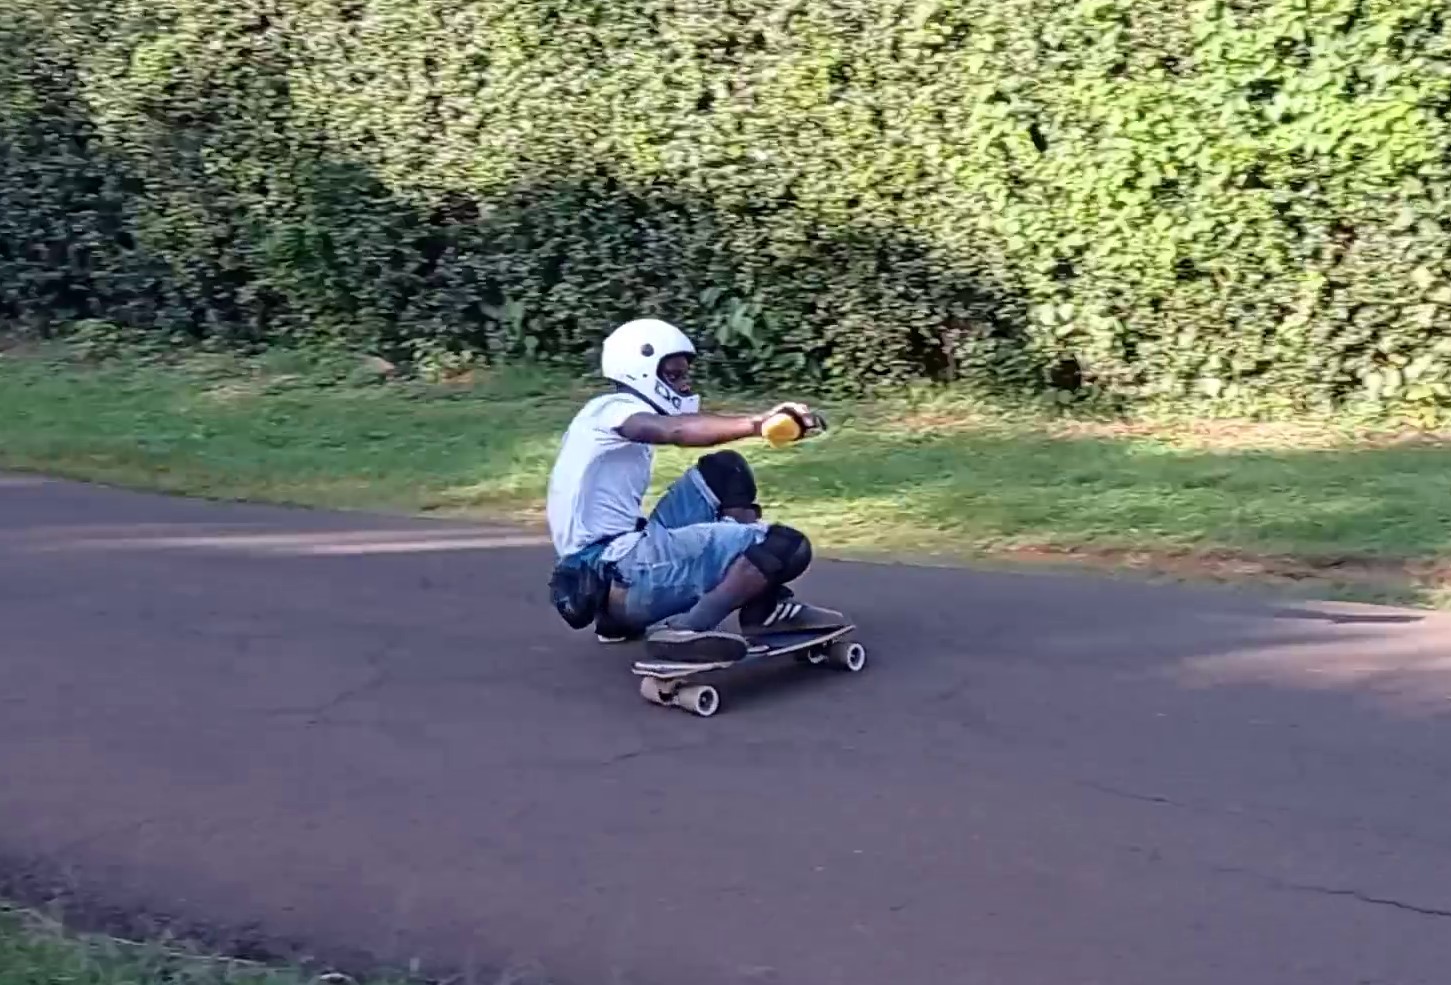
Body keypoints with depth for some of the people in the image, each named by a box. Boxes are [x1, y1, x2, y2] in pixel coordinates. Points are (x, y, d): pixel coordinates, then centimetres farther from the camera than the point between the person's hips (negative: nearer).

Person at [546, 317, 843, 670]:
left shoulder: (629, 417, 22)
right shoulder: (615, 409, -9)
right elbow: (678, 431, -31)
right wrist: (757, 422, -43)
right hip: (614, 569, -10)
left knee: (726, 471, 16)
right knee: (788, 547, -14)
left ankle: (765, 606, 9)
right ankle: (685, 630, -23)